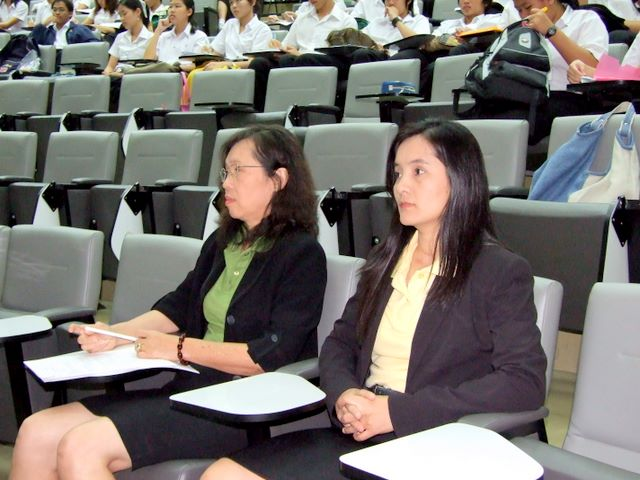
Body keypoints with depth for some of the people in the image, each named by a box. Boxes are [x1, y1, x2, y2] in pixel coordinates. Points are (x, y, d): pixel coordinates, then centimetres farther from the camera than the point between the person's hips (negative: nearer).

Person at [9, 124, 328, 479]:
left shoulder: (302, 255, -9)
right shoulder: (223, 242, 16)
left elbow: (272, 356, -16)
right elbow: (178, 306, 20)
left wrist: (180, 348, -13)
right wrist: (114, 333, 4)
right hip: (190, 387, 8)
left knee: (80, 448, -23)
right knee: (36, 433, -2)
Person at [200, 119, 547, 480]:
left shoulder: (502, 272, -3)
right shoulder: (386, 260, 17)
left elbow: (525, 382, -13)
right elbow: (340, 342, 19)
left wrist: (397, 410, -17)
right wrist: (343, 393, -6)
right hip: (358, 432, 6)